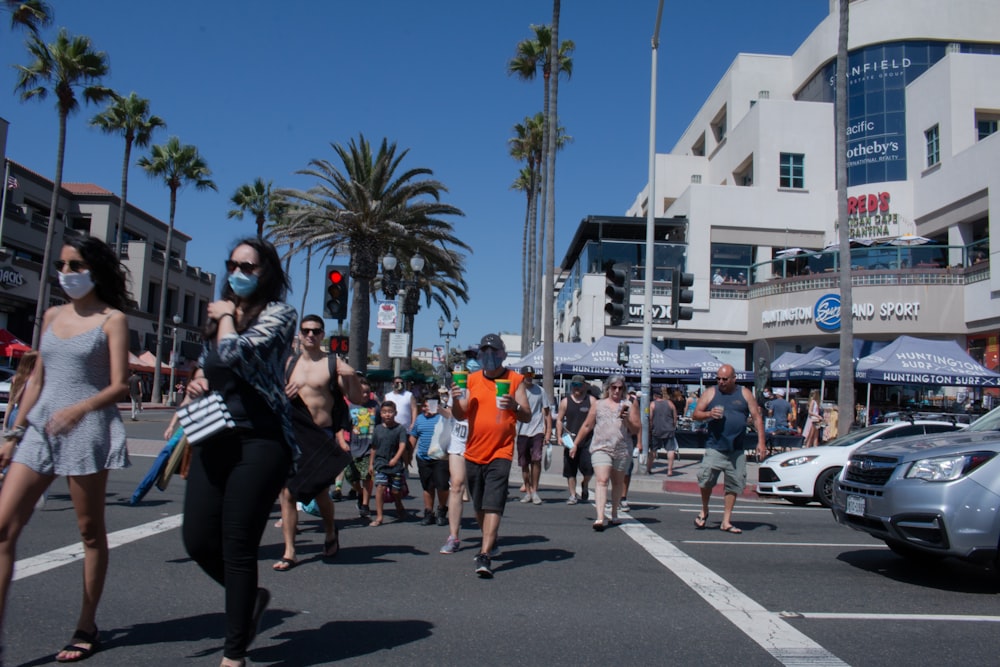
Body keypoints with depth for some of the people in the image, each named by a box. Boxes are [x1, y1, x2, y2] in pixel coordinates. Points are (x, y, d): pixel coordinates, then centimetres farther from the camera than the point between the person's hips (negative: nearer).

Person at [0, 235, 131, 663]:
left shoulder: (112, 319, -2)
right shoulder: (52, 316, 14)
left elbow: (119, 386, -9)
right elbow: (37, 380, 16)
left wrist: (79, 408, -26)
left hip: (88, 430, -5)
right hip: (40, 427, 6)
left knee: (90, 531, 5)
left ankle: (87, 627, 18)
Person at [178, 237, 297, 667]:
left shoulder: (278, 313, -5)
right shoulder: (221, 312, 17)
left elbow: (233, 351, -22)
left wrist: (226, 315, -3)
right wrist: (197, 383, 7)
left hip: (260, 440, -7)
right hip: (215, 437, 7)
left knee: (237, 546, -2)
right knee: (198, 540, 5)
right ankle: (250, 597, 33)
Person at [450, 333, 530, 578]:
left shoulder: (514, 380, 0)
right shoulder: (472, 380, 7)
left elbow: (527, 416, -2)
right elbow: (460, 415, 3)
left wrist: (515, 406, -23)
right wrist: (456, 399, -17)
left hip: (500, 453, -4)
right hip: (474, 453, 4)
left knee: (493, 505, -14)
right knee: (479, 506, 15)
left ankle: (485, 556, -17)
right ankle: (490, 544, 36)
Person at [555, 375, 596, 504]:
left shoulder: (592, 401, 4)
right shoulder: (565, 401, 7)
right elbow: (559, 420, 8)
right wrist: (559, 436, -5)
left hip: (587, 440, -2)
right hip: (570, 440, 2)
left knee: (588, 467, -11)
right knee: (570, 469, 4)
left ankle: (584, 485, 21)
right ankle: (573, 495, 16)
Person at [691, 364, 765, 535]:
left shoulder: (745, 394, 7)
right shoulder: (710, 393, 6)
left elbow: (757, 417, 6)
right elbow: (696, 413, 7)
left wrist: (761, 442, -3)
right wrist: (709, 414, -15)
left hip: (737, 450, 2)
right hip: (714, 448, -1)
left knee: (734, 485, 4)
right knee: (706, 479, -10)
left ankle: (726, 522, 14)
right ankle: (704, 511, 16)